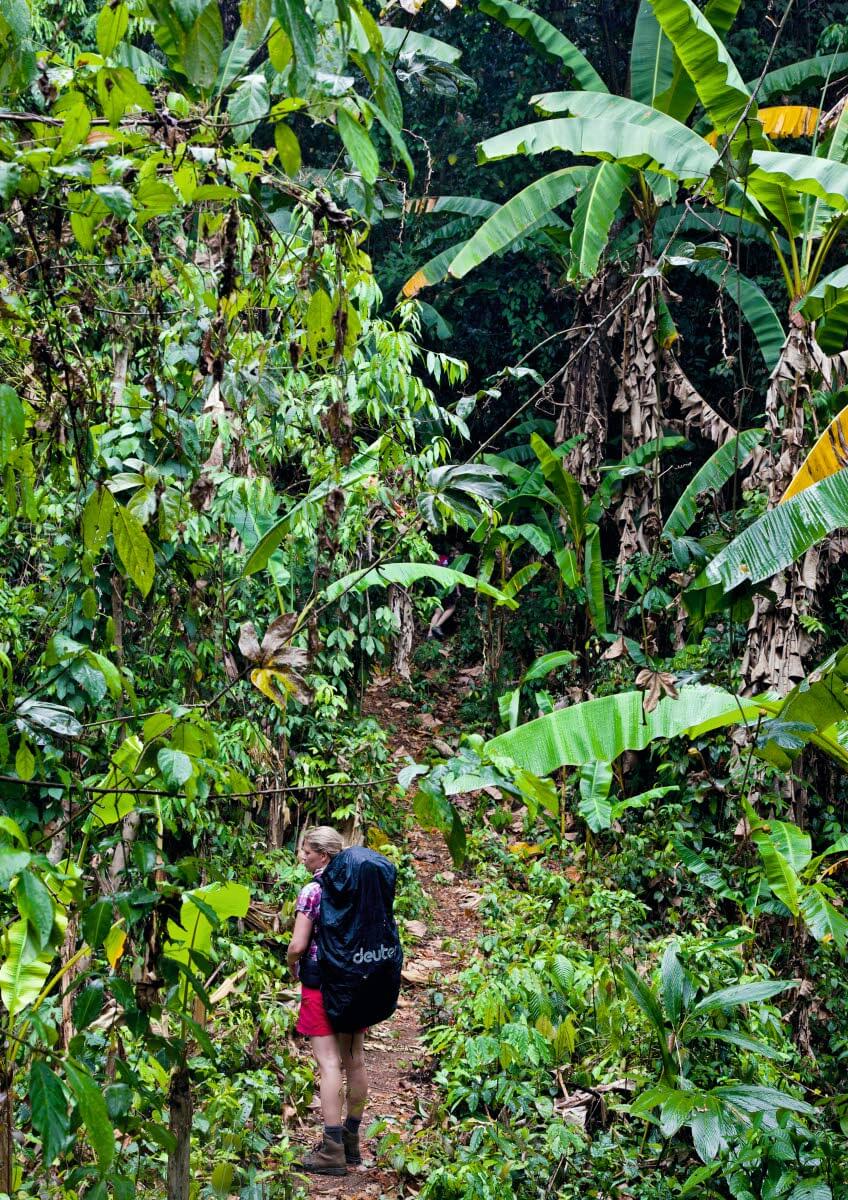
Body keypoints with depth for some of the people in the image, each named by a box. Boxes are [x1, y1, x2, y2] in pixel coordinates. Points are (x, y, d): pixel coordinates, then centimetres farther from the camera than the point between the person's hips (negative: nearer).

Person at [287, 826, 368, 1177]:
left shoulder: (313, 891, -14)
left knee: (329, 1063, -6)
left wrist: (292, 964, 3)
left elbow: (298, 945, -16)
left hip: (322, 984, -7)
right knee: (355, 1062, 12)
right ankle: (351, 1143, 22)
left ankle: (332, 1152, -7)